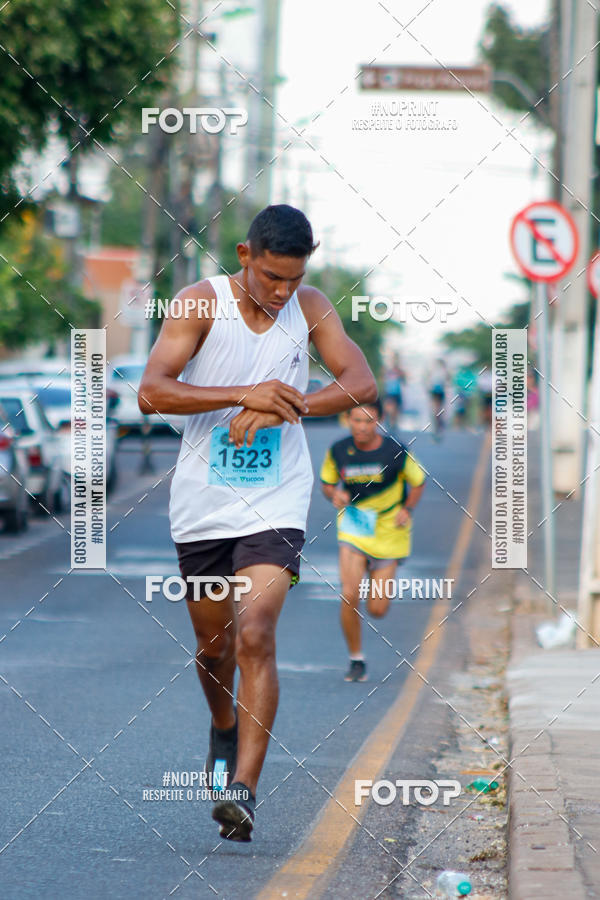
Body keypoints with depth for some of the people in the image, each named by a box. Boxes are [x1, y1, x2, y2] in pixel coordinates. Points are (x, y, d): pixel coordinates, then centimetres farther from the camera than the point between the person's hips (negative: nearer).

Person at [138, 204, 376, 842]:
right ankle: (225, 728, 47)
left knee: (254, 636, -18)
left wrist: (285, 407, -24)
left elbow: (361, 383, -9)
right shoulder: (202, 303, -9)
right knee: (212, 646, 14)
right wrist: (244, 395, -29)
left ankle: (243, 789, -21)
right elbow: (151, 392, -18)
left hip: (275, 506, 0)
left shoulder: (310, 308, 0)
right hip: (203, 503, 1)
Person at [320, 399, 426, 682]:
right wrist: (335, 495, -12)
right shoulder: (338, 451, -5)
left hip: (388, 534, -1)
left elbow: (418, 483, 5)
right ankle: (356, 659, 2)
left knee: (377, 610, 0)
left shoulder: (396, 451, -10)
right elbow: (327, 482, 10)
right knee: (349, 595, -17)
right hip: (352, 529, 1)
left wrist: (407, 509, -11)